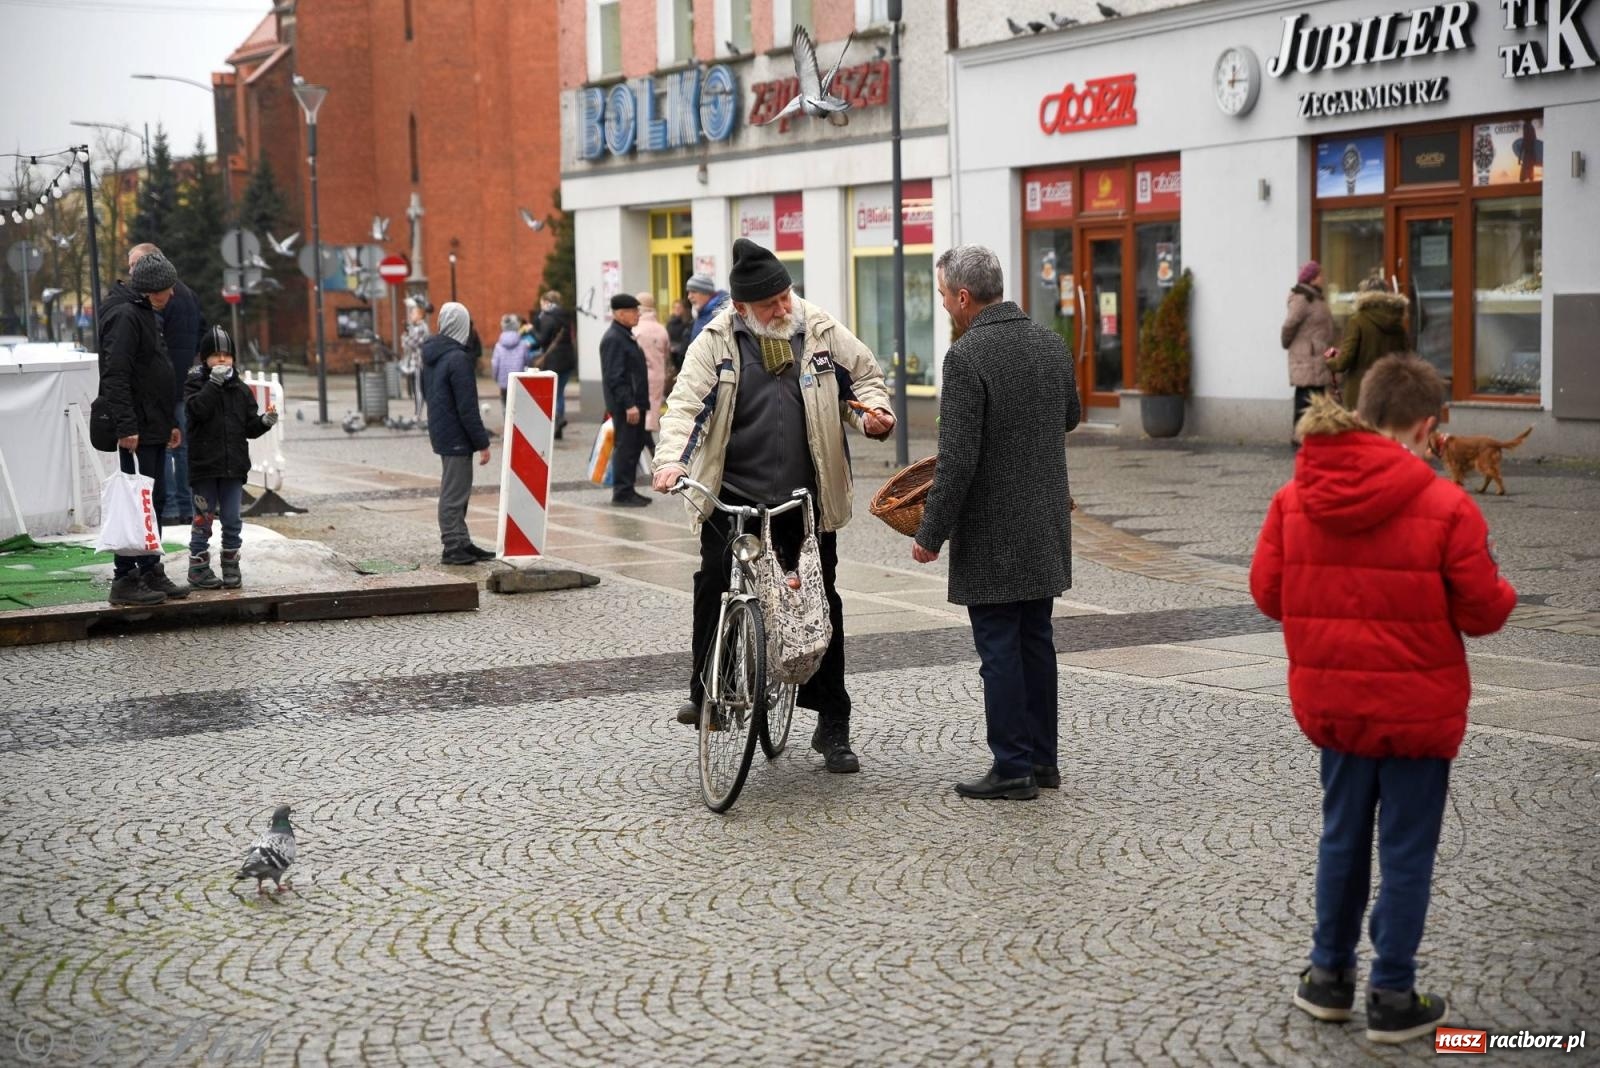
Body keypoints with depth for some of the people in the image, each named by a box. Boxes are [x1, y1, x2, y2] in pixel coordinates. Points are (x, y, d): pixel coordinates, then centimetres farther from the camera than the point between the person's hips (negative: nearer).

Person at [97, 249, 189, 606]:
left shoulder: (147, 314, 19)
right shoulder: (124, 315, -13)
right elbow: (116, 375, -21)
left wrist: (171, 422, 24)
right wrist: (126, 426, -25)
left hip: (154, 428, 10)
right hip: (136, 430, -10)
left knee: (155, 499, 13)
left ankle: (151, 573, 20)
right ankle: (125, 578, -3)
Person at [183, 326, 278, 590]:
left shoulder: (241, 389, 10)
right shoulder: (195, 383, -1)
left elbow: (249, 428, 10)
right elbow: (198, 409, -21)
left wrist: (265, 422, -9)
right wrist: (214, 382, -22)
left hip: (234, 466, 3)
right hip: (204, 466, -3)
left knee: (232, 521, 6)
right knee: (203, 520, 3)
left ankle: (231, 567, 16)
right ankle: (198, 569, 11)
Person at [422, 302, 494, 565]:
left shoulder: (430, 354, 9)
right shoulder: (458, 358, -19)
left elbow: (426, 391, 21)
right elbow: (467, 407, -20)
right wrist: (482, 443, -16)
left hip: (440, 432, 9)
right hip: (456, 436, -9)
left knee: (454, 490, 16)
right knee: (454, 492, -3)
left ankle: (461, 543, 23)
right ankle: (453, 547, 1)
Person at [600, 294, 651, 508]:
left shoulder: (625, 336, 17)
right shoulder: (613, 339, -15)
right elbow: (615, 377, -21)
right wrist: (628, 404, -24)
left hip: (634, 403, 10)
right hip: (625, 406, -10)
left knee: (635, 446, 13)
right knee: (625, 447, -7)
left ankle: (628, 490, 20)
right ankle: (622, 493, -3)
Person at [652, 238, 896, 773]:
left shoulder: (823, 332, 2)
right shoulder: (716, 342, -2)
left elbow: (865, 376, 15)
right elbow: (686, 403, -9)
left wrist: (872, 411, -7)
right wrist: (672, 459, -26)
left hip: (806, 499, 1)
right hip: (732, 494, -1)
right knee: (714, 579, -16)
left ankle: (832, 727, 17)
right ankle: (704, 688, 9)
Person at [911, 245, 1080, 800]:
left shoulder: (967, 356, -18)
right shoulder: (1051, 343, 5)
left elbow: (957, 459, -20)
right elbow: (1070, 415, 22)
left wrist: (931, 534, -12)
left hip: (992, 534, -7)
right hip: (1046, 525, 7)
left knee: (999, 649, 0)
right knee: (1036, 640, 15)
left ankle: (1013, 768, 4)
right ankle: (1041, 759, 22)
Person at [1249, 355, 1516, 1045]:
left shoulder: (1296, 497, -5)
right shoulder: (1445, 506, -17)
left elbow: (1268, 591, 0)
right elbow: (1482, 611, -13)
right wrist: (1503, 595, 10)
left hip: (1333, 701, 4)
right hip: (1418, 708, -4)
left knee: (1343, 837, 20)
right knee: (1406, 850, 7)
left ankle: (1329, 976, 29)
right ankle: (1393, 999, 14)